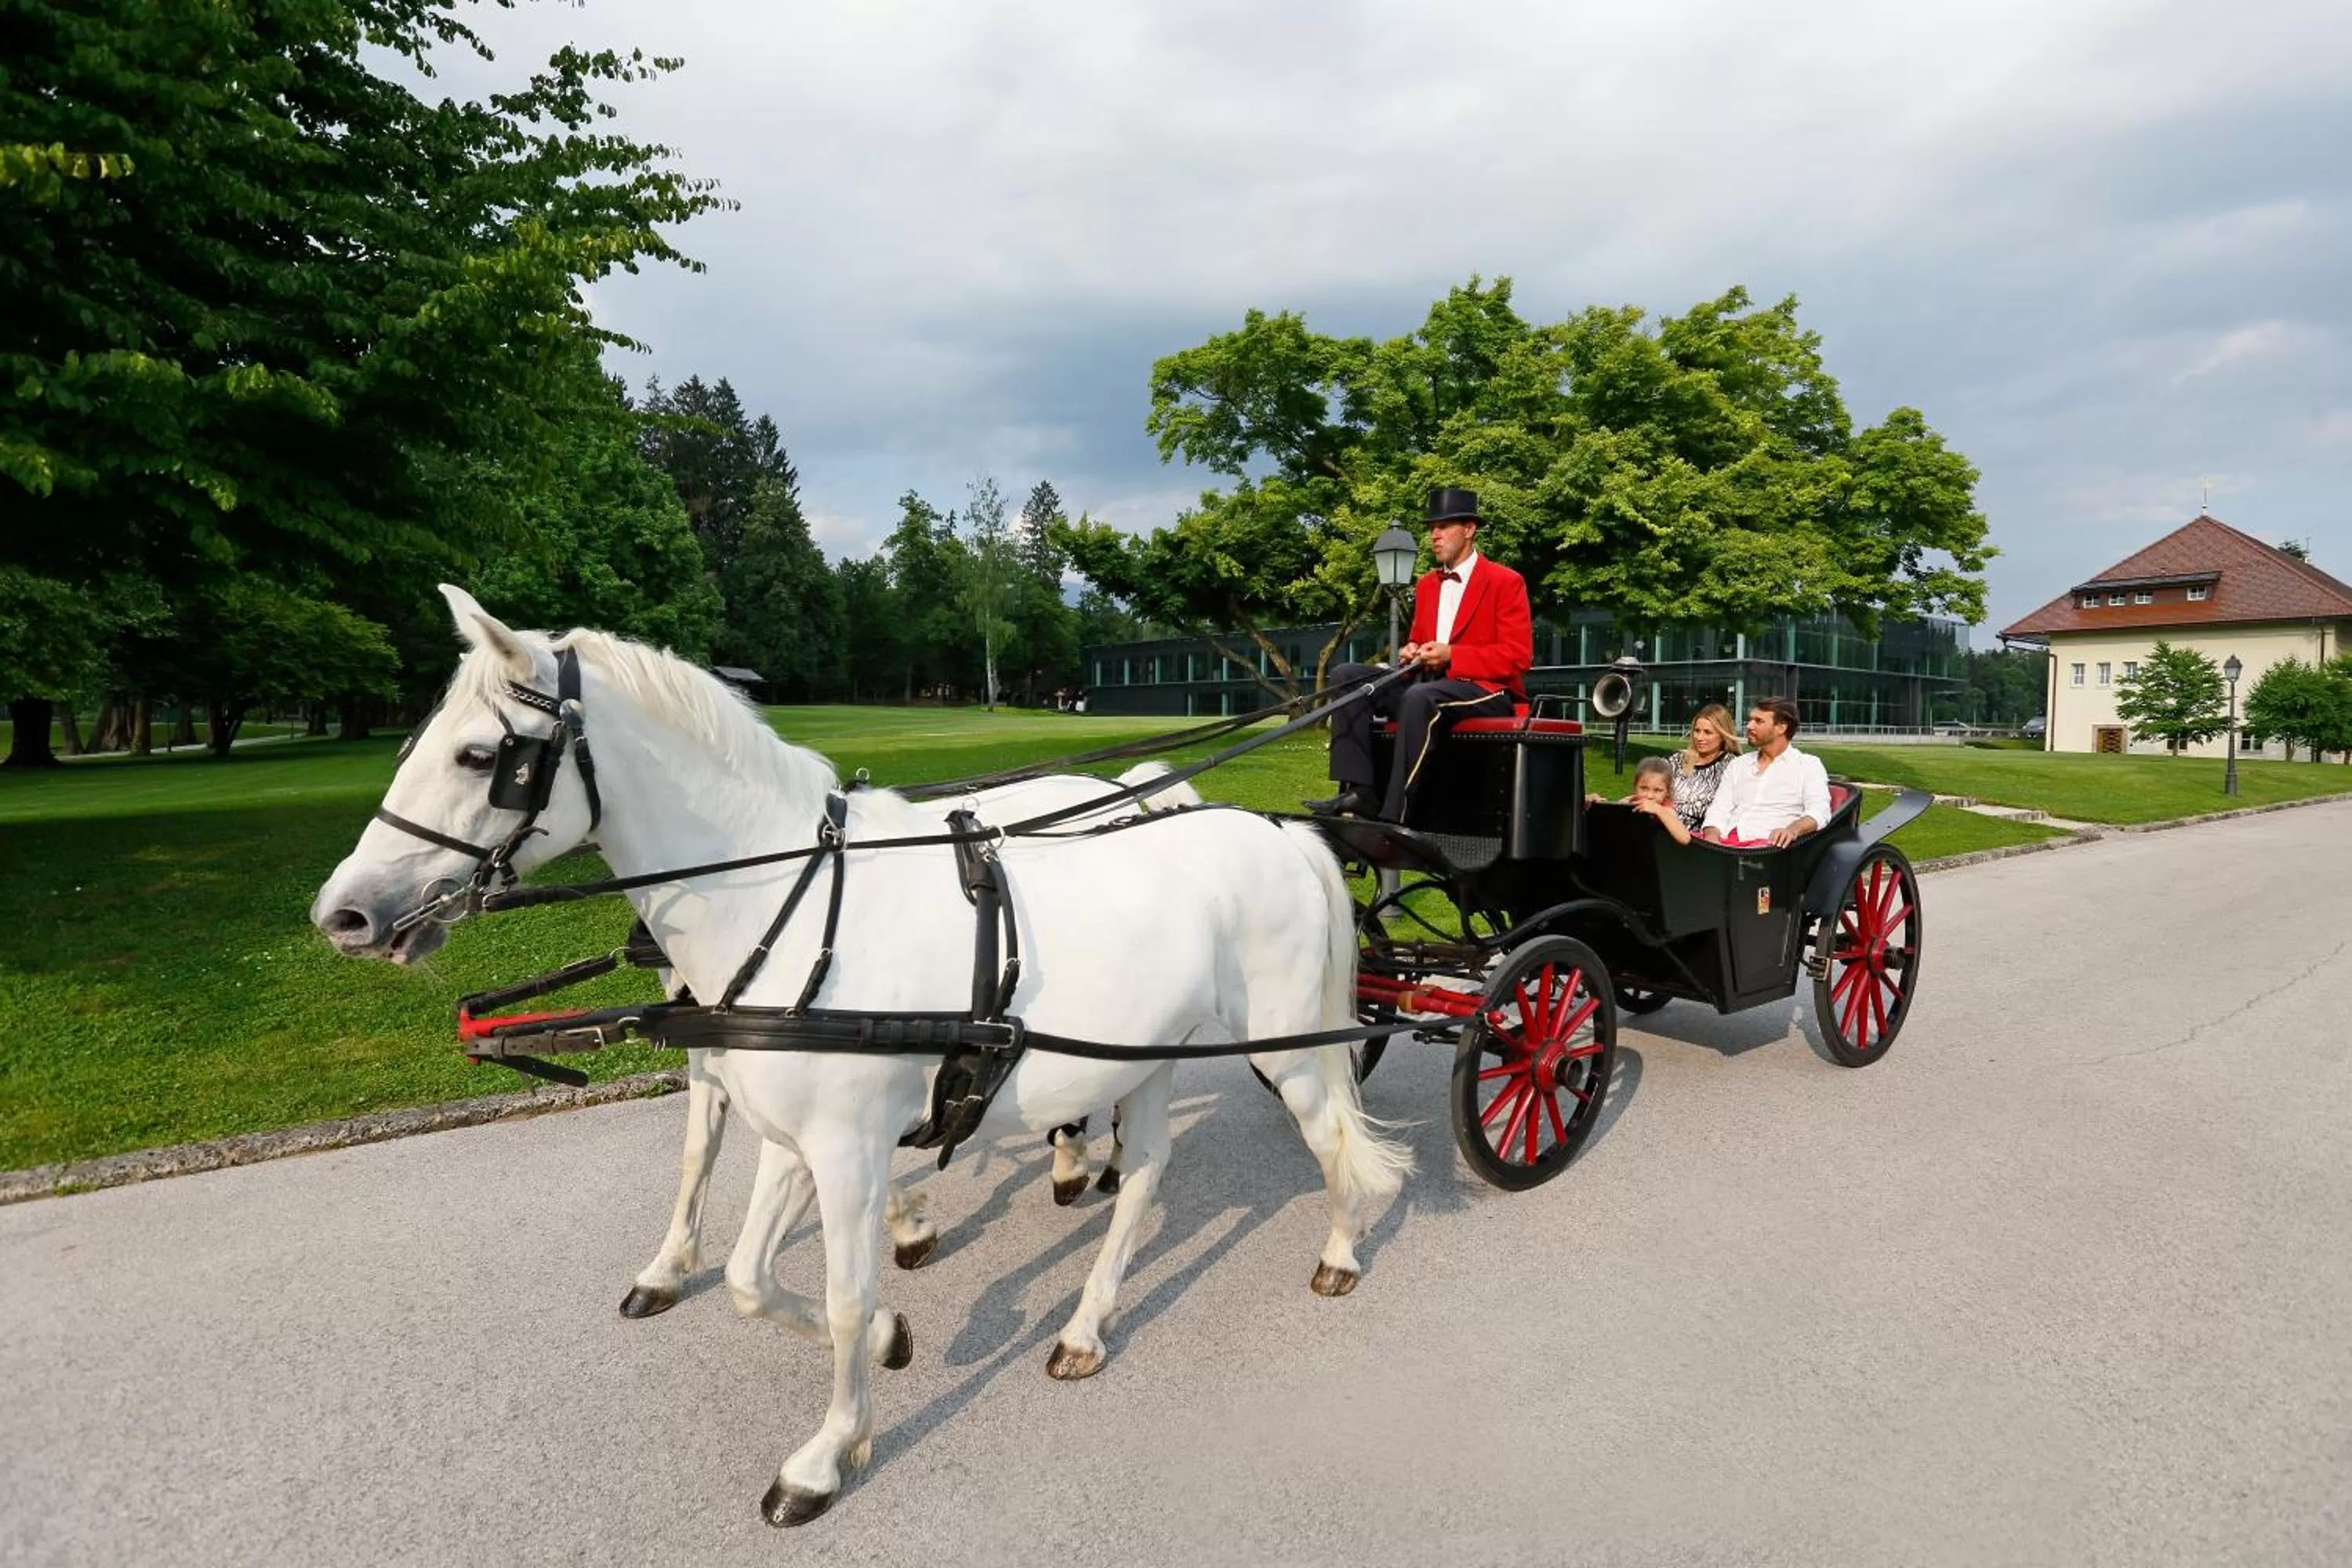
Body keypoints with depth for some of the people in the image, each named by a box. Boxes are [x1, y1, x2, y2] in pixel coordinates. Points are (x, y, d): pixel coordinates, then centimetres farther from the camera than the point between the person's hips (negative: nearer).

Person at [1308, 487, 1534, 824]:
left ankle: (1393, 815, -38)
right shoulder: (1426, 585, 20)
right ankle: (1358, 791, -23)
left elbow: (1518, 656, -9)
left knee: (1419, 698, -39)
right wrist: (1410, 653, 0)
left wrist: (1451, 655, -18)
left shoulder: (1505, 581, -1)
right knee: (1346, 675, -10)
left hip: (1486, 692, -7)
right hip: (1426, 684, 7)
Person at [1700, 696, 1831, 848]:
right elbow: (1720, 809, 13)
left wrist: (1793, 829, -28)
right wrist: (1712, 835, -10)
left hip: (1766, 843, -3)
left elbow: (1819, 811, -5)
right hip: (1725, 841, 3)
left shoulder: (1809, 766, 11)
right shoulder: (1738, 764, 24)